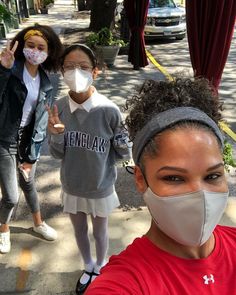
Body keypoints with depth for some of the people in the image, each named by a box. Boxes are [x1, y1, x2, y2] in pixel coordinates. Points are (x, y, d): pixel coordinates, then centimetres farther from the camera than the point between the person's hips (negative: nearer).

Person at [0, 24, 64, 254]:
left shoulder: (46, 82, -1)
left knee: (28, 182, 24)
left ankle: (38, 223, 47)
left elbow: (41, 121, 0)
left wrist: (32, 154, -3)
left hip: (27, 139, 4)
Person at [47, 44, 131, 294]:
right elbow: (58, 154, -8)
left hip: (100, 187, -3)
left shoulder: (109, 111, -23)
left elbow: (122, 153, -11)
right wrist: (56, 135, -27)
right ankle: (88, 267, 56)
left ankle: (100, 268, 54)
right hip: (72, 187, 3)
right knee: (79, 231, 25)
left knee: (99, 232, 22)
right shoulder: (59, 108, -14)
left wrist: (125, 148, -32)